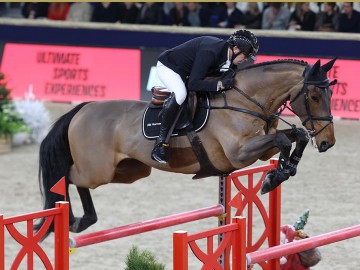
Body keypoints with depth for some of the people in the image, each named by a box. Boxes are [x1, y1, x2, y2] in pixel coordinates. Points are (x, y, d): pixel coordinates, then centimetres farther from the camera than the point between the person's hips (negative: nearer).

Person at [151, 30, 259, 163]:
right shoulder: (209, 52, -36)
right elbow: (193, 84, -40)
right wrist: (220, 84, -45)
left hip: (185, 72, 9)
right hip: (168, 66, -9)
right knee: (180, 94, -35)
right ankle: (161, 141, -29)